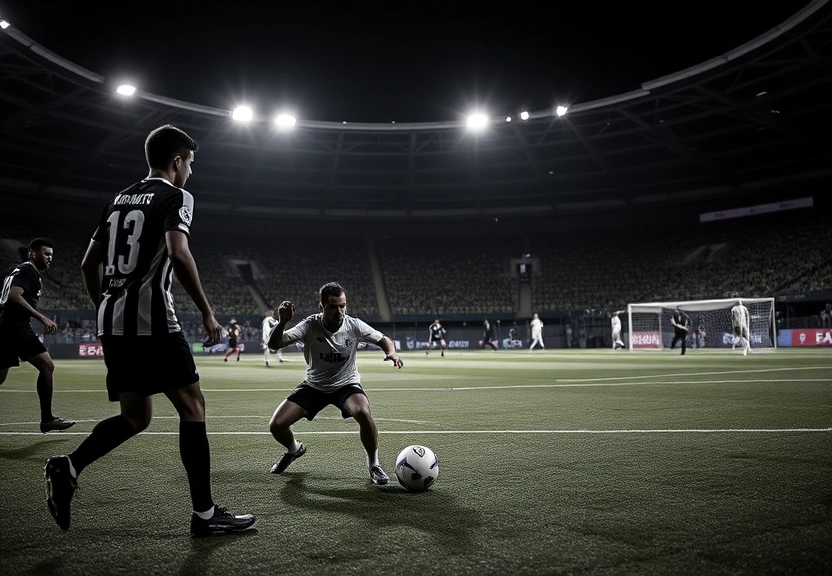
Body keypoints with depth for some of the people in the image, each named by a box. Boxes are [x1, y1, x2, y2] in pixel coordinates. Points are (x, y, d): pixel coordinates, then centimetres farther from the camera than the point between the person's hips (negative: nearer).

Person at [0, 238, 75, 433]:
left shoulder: (20, 270, 24)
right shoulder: (27, 270, -7)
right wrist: (43, 319, -26)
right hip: (16, 326, -11)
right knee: (46, 365, -11)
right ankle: (47, 419, -9)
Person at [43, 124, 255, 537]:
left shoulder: (119, 200, 20)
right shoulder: (175, 196, -3)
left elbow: (88, 264, 20)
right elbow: (178, 254, -20)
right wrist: (206, 311, -12)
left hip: (111, 319, 8)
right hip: (150, 319, -8)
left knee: (135, 417, 16)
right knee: (193, 407, -2)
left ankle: (68, 468, -2)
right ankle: (205, 514, 0)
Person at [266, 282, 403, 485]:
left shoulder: (354, 325, -18)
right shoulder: (310, 325, -21)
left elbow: (382, 339, -3)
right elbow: (274, 344, -29)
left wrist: (391, 352, -25)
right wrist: (282, 322, -49)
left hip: (346, 384, -1)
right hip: (313, 386, 1)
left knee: (363, 413, -34)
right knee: (276, 425, -9)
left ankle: (374, 466, -8)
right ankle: (294, 449, 30)